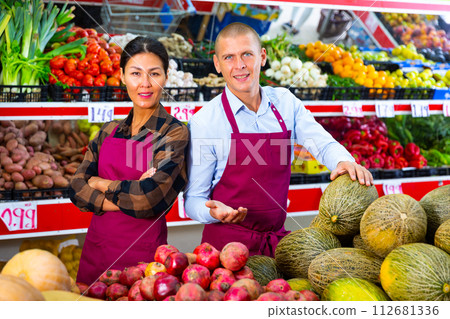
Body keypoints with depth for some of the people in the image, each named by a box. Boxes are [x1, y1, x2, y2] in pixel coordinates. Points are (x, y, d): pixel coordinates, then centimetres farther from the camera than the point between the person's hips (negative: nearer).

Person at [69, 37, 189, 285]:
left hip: (142, 252, -5)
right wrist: (130, 194, -14)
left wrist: (101, 184, -6)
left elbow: (151, 197, -20)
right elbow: (77, 188, 0)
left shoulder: (174, 133, -9)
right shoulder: (109, 132, 8)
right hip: (96, 246, 5)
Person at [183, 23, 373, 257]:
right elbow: (193, 199, -6)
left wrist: (344, 162, -28)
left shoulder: (285, 102, 5)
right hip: (227, 241, -4)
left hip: (277, 237, 4)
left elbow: (322, 143, -6)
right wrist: (213, 211, -29)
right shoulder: (203, 123, -8)